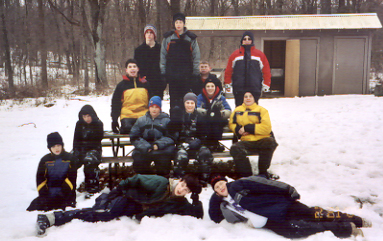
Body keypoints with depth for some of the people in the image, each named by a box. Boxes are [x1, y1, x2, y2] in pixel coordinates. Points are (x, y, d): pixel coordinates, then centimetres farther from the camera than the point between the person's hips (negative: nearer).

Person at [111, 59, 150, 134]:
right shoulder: (121, 85, 10)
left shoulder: (145, 83, 15)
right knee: (127, 127, -29)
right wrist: (114, 120, 4)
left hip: (143, 117, 1)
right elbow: (115, 104, 11)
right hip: (127, 117, -1)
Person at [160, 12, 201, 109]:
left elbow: (196, 56, 5)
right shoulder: (168, 37, 7)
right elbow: (163, 56, 8)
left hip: (186, 73, -1)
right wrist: (163, 72, 1)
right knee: (173, 97, 3)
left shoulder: (191, 38, 6)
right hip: (171, 71, 1)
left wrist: (195, 73, -1)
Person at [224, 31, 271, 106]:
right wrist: (227, 84, 5)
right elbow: (228, 71, 10)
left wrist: (266, 85, 4)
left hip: (255, 89, 0)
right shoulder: (235, 55, 9)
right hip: (238, 89, 0)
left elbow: (266, 70, 10)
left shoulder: (260, 54, 9)